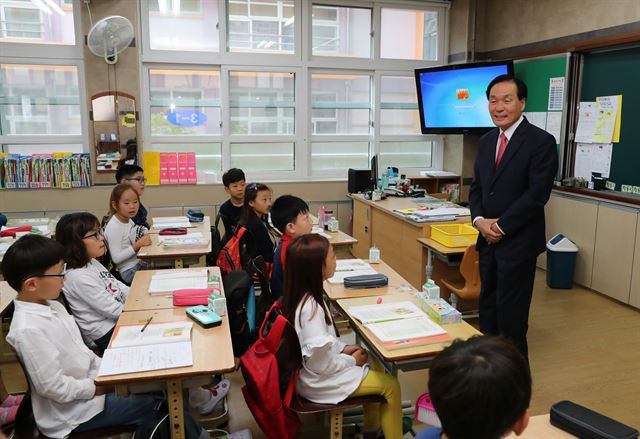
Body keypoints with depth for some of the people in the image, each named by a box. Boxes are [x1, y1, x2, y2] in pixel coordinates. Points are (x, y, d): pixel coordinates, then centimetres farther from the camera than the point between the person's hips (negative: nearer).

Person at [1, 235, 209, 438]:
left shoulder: (50, 305, 2)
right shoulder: (28, 330, -27)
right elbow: (52, 386, -25)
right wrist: (97, 388, -15)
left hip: (86, 381, 8)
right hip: (72, 412, -8)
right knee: (152, 403, -7)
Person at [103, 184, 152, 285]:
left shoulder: (129, 220, 7)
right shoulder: (114, 228, -17)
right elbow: (116, 258, -21)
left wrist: (145, 239, 2)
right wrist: (138, 244, -23)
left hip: (140, 263, 8)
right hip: (129, 271, -8)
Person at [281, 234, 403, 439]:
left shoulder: (299, 295, -5)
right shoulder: (311, 308, -33)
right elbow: (322, 364, -27)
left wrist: (343, 348, 4)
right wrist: (351, 360, -11)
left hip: (307, 368, 9)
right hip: (318, 380, -9)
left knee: (372, 365, 20)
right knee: (390, 384, -2)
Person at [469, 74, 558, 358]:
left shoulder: (541, 141, -11)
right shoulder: (486, 141, 11)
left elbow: (537, 194, -16)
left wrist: (501, 226, -15)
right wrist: (479, 220, -4)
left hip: (518, 242, -6)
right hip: (488, 239, 7)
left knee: (510, 313, 2)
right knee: (488, 306, 14)